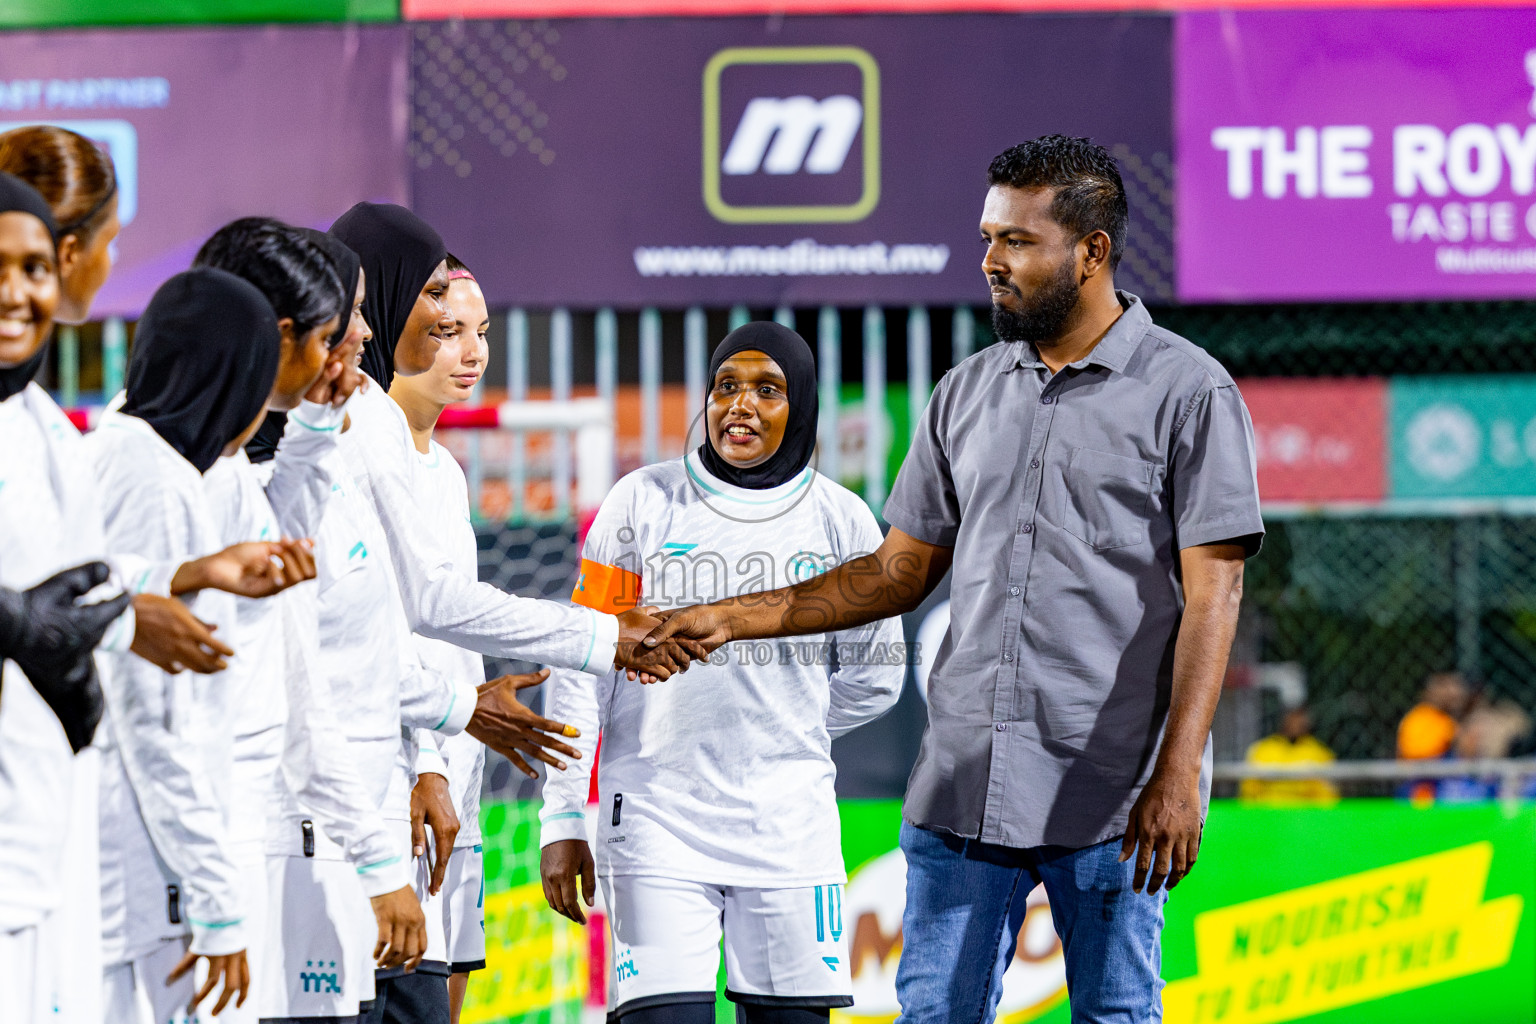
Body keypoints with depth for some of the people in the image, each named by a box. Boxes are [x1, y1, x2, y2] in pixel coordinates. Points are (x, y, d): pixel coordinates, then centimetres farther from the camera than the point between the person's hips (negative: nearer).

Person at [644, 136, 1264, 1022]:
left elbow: (1212, 593, -9)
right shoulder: (967, 394, 14)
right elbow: (900, 571, 19)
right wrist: (733, 619, 13)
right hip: (965, 785, 5)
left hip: (1111, 797, -5)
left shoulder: (1190, 392, -3)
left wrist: (1179, 773, -18)